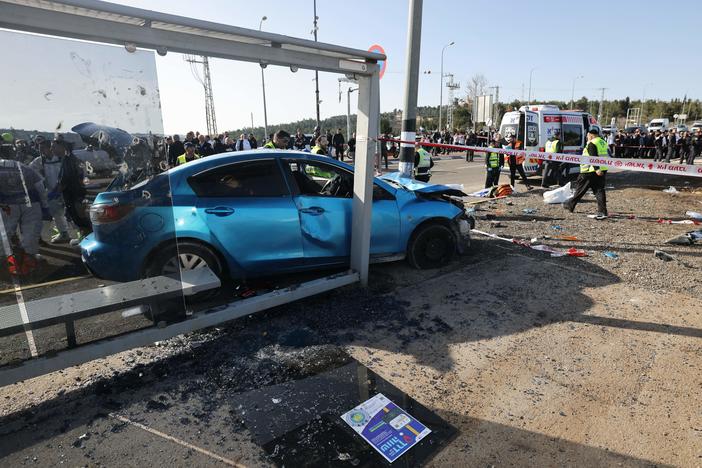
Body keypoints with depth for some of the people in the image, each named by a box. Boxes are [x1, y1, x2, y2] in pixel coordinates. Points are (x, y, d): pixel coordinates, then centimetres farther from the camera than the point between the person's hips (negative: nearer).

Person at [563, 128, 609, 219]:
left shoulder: (591, 144, -11)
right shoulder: (603, 143, 16)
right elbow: (608, 156, 20)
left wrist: (596, 169, -27)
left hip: (591, 171, -8)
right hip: (602, 170, 8)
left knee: (581, 189, 5)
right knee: (599, 190, 6)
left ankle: (571, 205, 19)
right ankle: (602, 212, 0)